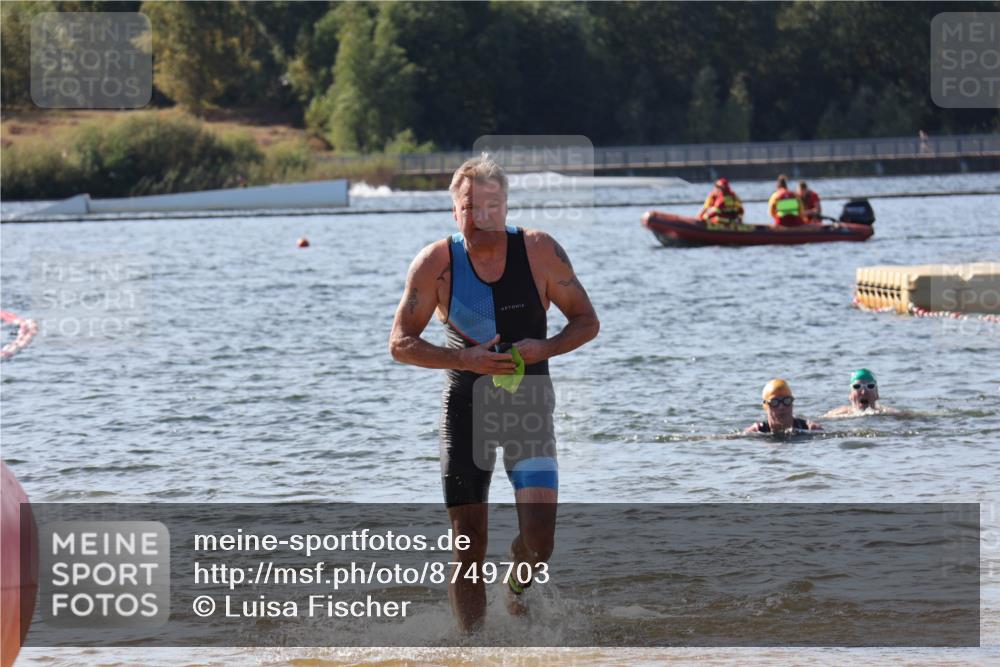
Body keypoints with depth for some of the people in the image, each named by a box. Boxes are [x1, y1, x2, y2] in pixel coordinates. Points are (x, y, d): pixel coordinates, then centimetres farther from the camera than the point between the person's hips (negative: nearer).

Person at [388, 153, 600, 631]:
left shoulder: (539, 252, -7)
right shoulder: (436, 264, -9)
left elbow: (586, 321, 2)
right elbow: (400, 344, -5)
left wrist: (545, 349, -18)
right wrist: (465, 360, -20)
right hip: (466, 403, 0)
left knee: (539, 537, -12)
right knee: (468, 544, -1)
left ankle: (518, 584, 23)